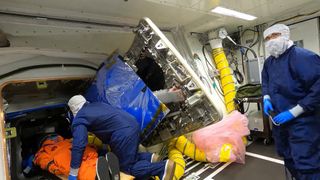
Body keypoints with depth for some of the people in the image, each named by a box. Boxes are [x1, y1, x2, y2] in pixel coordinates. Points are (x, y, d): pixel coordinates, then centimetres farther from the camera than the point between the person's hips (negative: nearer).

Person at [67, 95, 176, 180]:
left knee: (126, 167, 5)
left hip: (124, 134, -9)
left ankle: (163, 167, -5)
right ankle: (149, 158, 12)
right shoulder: (95, 105, 24)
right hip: (132, 125, 9)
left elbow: (78, 146, -8)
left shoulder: (78, 120, 1)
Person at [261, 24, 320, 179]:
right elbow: (265, 82, 22)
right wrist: (266, 98, 2)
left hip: (302, 121, -8)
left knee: (306, 163, -2)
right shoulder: (269, 62, 8)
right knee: (286, 155, 24)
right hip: (280, 118, 9)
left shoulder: (302, 56, -20)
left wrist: (294, 111, -25)